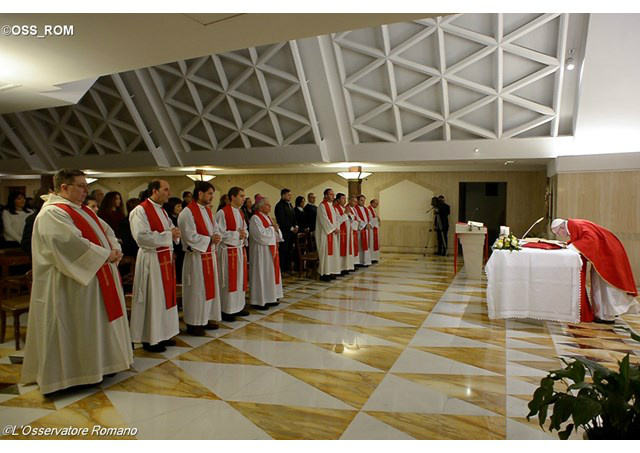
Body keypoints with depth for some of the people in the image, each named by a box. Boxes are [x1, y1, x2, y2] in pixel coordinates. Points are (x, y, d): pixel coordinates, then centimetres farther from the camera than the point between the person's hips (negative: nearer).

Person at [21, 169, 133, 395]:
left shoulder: (83, 211, 14)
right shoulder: (52, 213, -16)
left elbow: (106, 230, 15)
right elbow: (74, 243, -28)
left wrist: (115, 249, -5)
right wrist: (106, 255, -19)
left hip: (97, 277, 10)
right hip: (73, 285, -10)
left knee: (98, 324, 18)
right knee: (78, 328, 1)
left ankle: (100, 363, 31)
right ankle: (77, 372, 14)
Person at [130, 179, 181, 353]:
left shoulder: (162, 211, 14)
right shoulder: (140, 211, -14)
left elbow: (172, 229, 20)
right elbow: (142, 237, -24)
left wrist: (175, 232, -4)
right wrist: (168, 235, -18)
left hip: (166, 257, 9)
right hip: (151, 260, -9)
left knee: (165, 297, 14)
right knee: (152, 299, -1)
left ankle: (161, 334, 26)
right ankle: (149, 339, 12)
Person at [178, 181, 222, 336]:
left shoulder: (208, 211, 12)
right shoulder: (187, 212, -15)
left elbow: (216, 229, 15)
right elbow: (190, 237, -20)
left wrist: (217, 236, -7)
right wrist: (210, 239, -15)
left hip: (210, 255, 9)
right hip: (196, 257, -9)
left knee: (210, 288, 14)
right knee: (196, 290, 0)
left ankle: (206, 319, 27)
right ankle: (194, 323, 12)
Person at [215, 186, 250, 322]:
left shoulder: (240, 212, 13)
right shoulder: (223, 213, -14)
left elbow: (245, 229, 20)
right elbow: (219, 233, -18)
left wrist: (244, 234, -3)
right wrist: (237, 234, -17)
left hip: (240, 250, 9)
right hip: (228, 251, -8)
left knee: (240, 279, 13)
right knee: (229, 281, -3)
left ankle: (238, 307, 25)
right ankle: (226, 310, 7)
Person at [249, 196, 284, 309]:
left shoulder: (267, 217, 14)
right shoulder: (255, 219, -14)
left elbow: (274, 234, 15)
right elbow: (261, 235, -23)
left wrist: (276, 229, -6)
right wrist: (272, 228, -11)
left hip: (271, 250, 9)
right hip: (261, 251, -9)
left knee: (270, 273, 12)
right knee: (261, 274, -4)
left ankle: (268, 298, 21)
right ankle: (259, 301, 4)